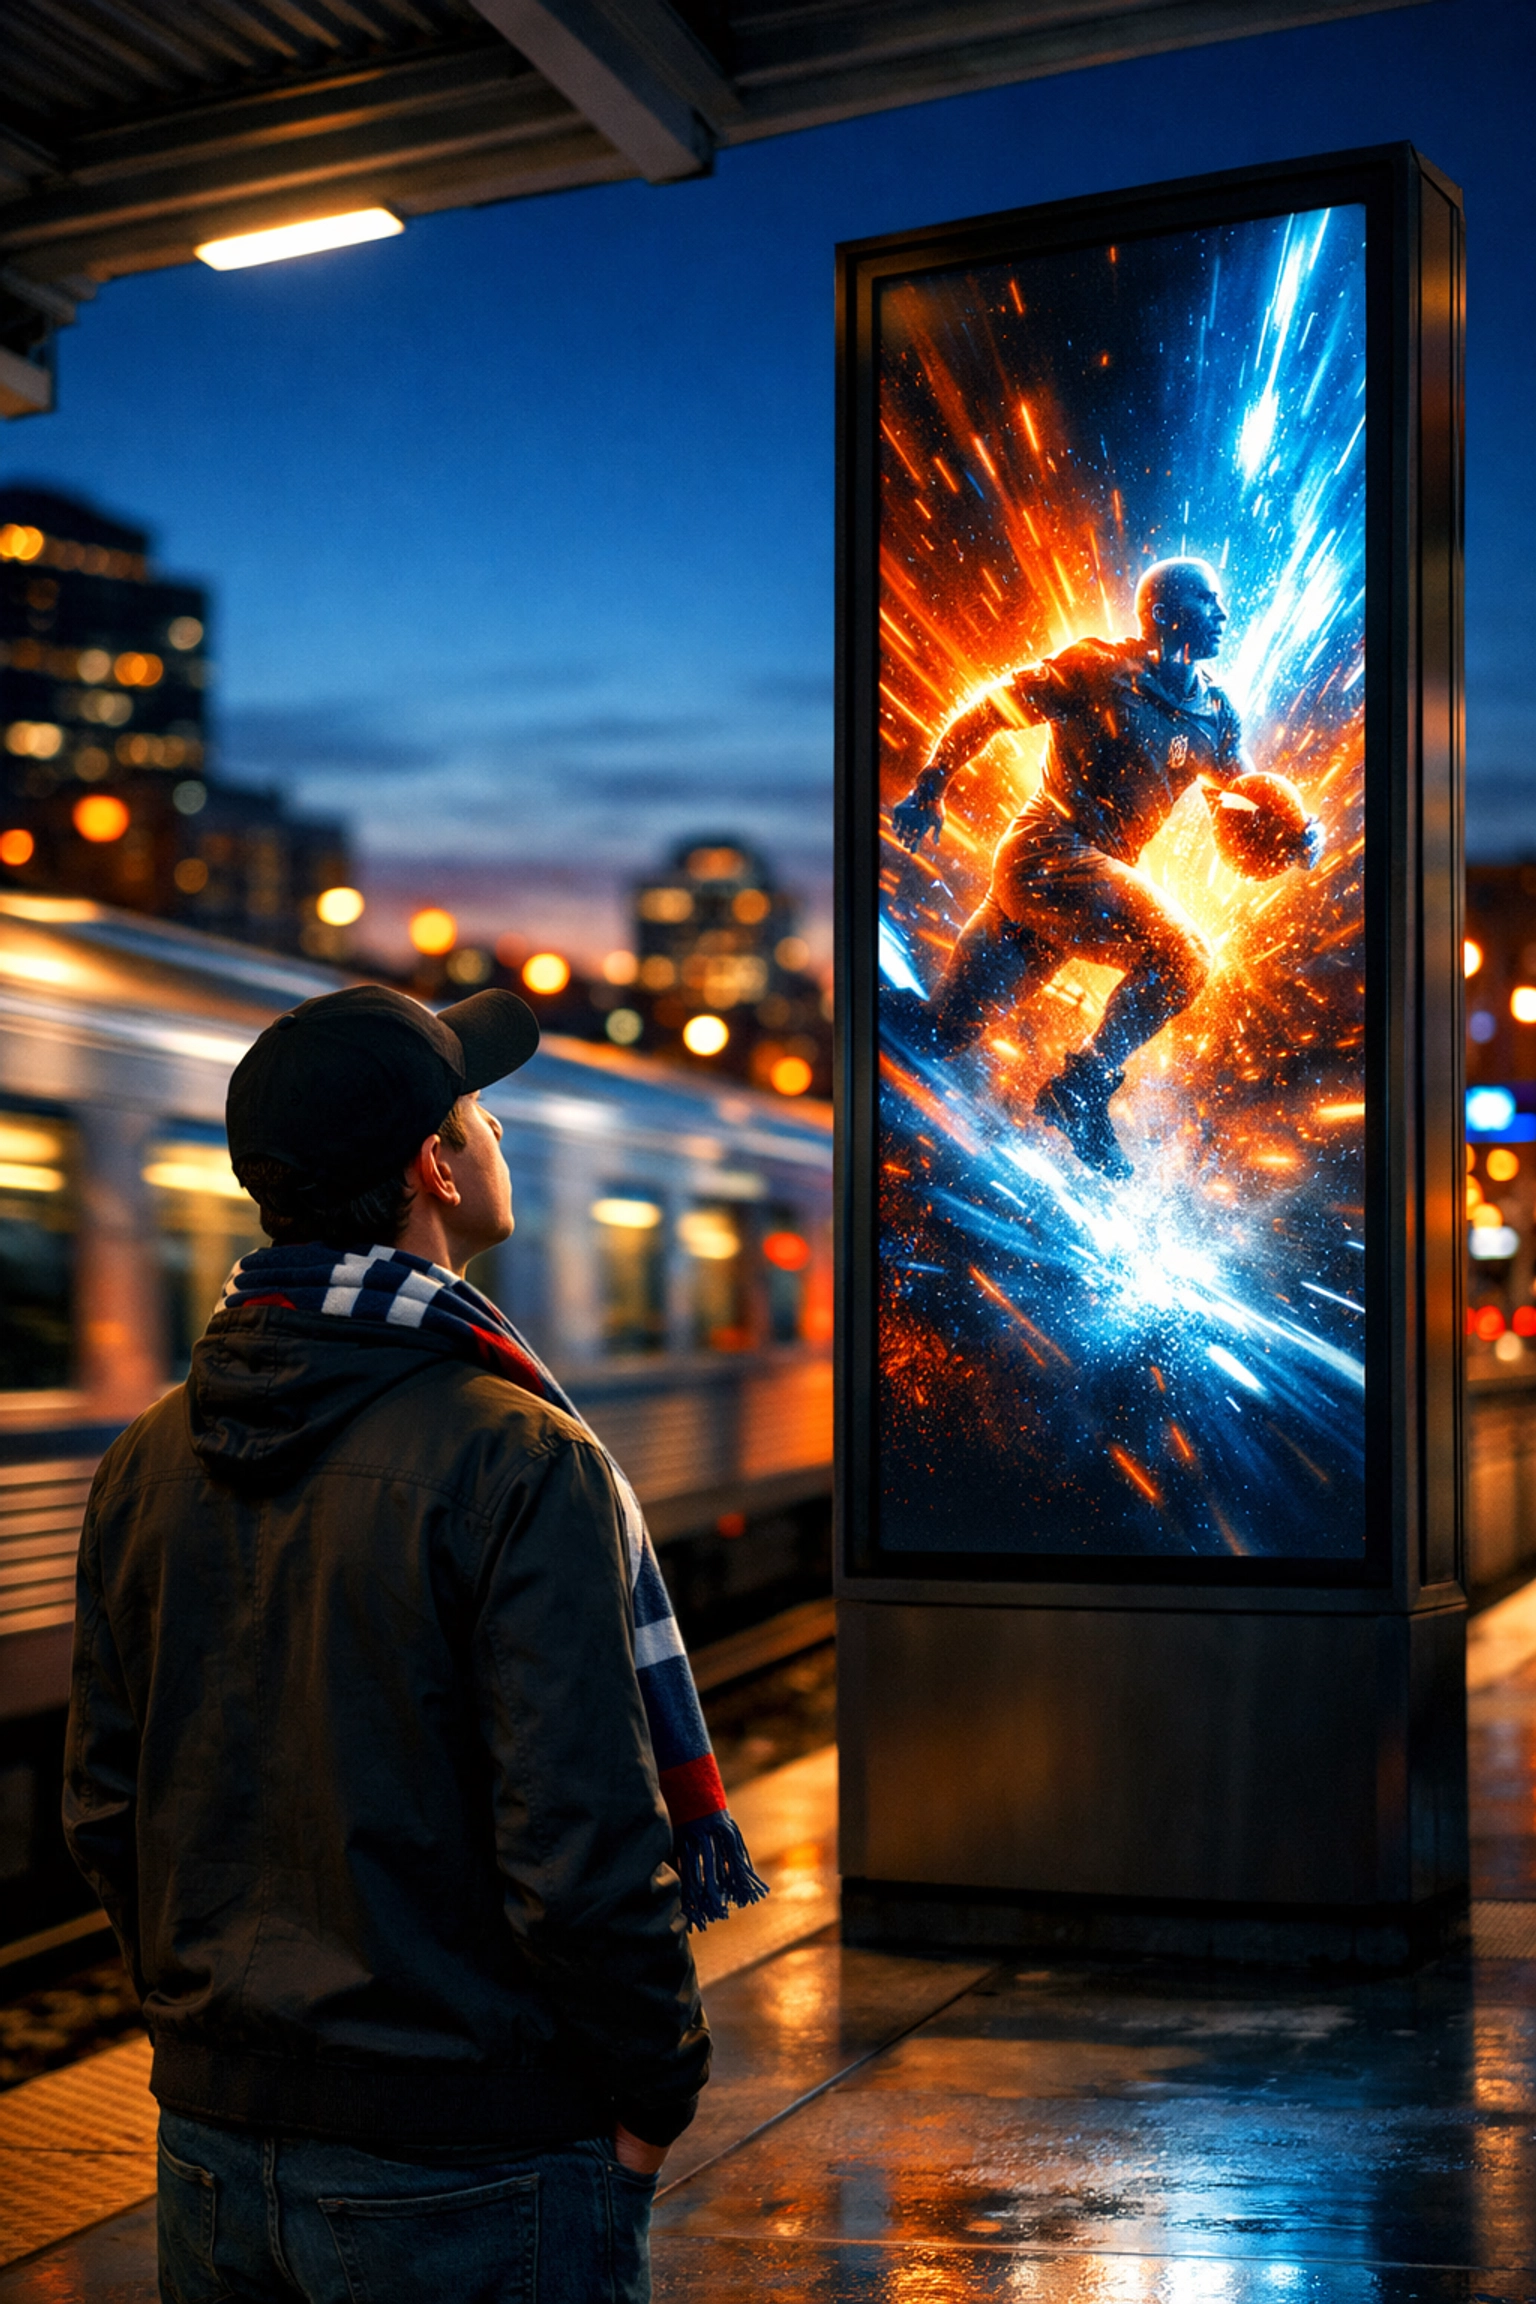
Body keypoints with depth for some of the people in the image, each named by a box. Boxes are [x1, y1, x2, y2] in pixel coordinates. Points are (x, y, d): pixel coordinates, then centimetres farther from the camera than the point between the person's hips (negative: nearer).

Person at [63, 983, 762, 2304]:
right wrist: (654, 2096, -7)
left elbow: (104, 1810, 8)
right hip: (463, 2174, -6)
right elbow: (580, 1849, -22)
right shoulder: (518, 1463, -20)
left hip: (211, 2138, 6)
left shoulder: (148, 1460, 1)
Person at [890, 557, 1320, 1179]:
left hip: (1095, 873, 6)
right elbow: (990, 708, -1)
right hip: (1048, 852, -6)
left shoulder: (1215, 719, 12)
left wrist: (1294, 838, -7)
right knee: (1181, 955, -19)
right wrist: (930, 787, -5)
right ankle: (1078, 1092, -9)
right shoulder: (1100, 669, -6)